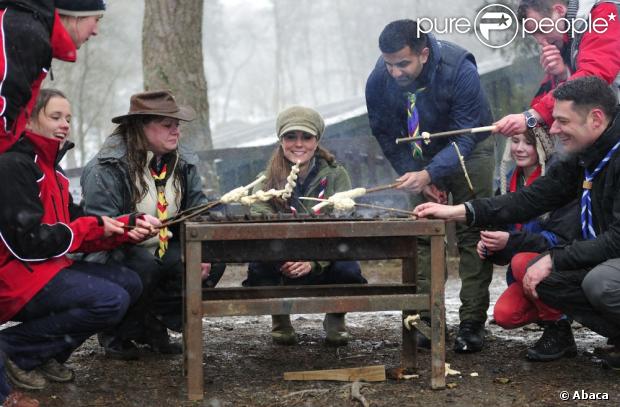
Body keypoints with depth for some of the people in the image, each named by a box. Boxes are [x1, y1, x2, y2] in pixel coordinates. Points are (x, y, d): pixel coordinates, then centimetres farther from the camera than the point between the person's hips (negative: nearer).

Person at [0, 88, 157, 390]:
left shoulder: (52, 172, 17)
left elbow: (75, 228, 11)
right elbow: (27, 243, -21)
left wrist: (127, 228, -3)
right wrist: (94, 227, -14)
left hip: (47, 267, 10)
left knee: (129, 283, 1)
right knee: (111, 300, -23)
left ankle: (49, 354, 4)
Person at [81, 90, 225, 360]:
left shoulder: (184, 162, 4)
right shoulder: (107, 167, -18)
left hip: (166, 251, 6)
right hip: (123, 256, -6)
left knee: (215, 260, -14)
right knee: (144, 267, -37)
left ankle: (154, 323, 3)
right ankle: (116, 334, -6)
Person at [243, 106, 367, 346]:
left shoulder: (335, 175, -1)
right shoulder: (268, 181, 1)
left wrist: (314, 261, -29)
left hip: (323, 267, 0)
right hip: (281, 268, 1)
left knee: (348, 270, -33)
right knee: (259, 267, -31)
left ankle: (335, 319, 4)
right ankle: (279, 320, 3)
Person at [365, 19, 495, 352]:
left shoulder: (459, 69, -33)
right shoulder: (378, 81, -23)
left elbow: (464, 138, -30)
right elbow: (387, 137, -8)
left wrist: (428, 175, -43)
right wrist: (417, 179, -15)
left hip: (469, 150, -3)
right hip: (421, 157, 3)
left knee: (472, 234, -8)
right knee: (422, 235, -3)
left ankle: (472, 324, -6)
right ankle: (426, 321, 1)